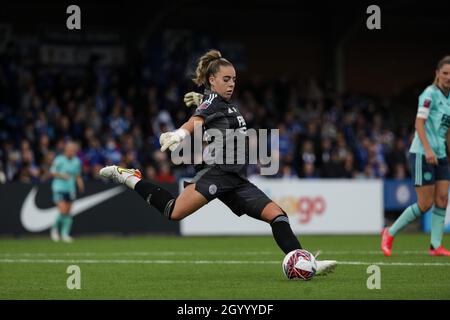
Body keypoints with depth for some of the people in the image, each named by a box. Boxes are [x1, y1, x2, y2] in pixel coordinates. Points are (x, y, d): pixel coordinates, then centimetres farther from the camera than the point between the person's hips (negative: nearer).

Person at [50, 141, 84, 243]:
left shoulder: (76, 161, 6)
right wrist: (61, 175, -19)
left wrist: (80, 184, -1)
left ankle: (65, 233, 11)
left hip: (70, 189, 5)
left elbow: (78, 175, 16)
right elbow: (52, 172, -2)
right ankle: (55, 228, 8)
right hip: (59, 188, -5)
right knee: (63, 211, -15)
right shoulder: (59, 160, -8)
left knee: (68, 213, 4)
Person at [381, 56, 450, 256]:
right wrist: (428, 149, -27)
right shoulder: (430, 94, -11)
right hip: (422, 155, -8)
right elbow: (419, 123, -18)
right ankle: (390, 234, 8)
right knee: (425, 204, -7)